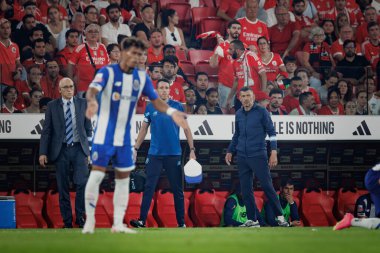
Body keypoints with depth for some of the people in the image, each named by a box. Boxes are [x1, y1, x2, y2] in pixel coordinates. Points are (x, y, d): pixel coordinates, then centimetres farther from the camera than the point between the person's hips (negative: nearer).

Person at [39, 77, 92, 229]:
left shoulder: (83, 104, 6)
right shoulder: (52, 106, 2)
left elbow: (88, 128, 10)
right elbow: (46, 130, 1)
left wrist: (89, 149, 7)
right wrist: (43, 153, -5)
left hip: (79, 149, 0)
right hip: (61, 150, 0)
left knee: (82, 183, -12)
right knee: (63, 188, 3)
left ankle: (80, 217, 3)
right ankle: (67, 221, 11)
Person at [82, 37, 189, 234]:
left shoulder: (142, 77, 3)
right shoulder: (108, 72, -13)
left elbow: (155, 100, 6)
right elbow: (93, 89, -29)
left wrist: (171, 112, -13)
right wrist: (92, 101, -53)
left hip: (124, 137, 5)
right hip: (104, 135, -5)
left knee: (123, 178, 7)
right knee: (96, 175, -8)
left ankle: (118, 224, 13)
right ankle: (90, 220, 4)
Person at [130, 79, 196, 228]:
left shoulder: (177, 107, 2)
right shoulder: (150, 108, 5)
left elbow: (186, 128, 4)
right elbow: (143, 129, 12)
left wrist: (192, 150, -2)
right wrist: (135, 149, 7)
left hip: (174, 154, -1)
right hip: (154, 154, 1)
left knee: (177, 189, 5)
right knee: (149, 188, -6)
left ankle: (181, 223, 11)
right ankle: (142, 220, -9)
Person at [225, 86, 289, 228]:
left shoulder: (261, 112, -3)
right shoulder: (238, 114, 12)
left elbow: (271, 132, -4)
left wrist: (274, 152, -12)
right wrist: (230, 151, 23)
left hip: (258, 155, -5)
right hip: (242, 156, 5)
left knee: (267, 186, -9)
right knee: (246, 189, 4)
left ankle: (280, 217, -5)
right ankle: (252, 220, 9)